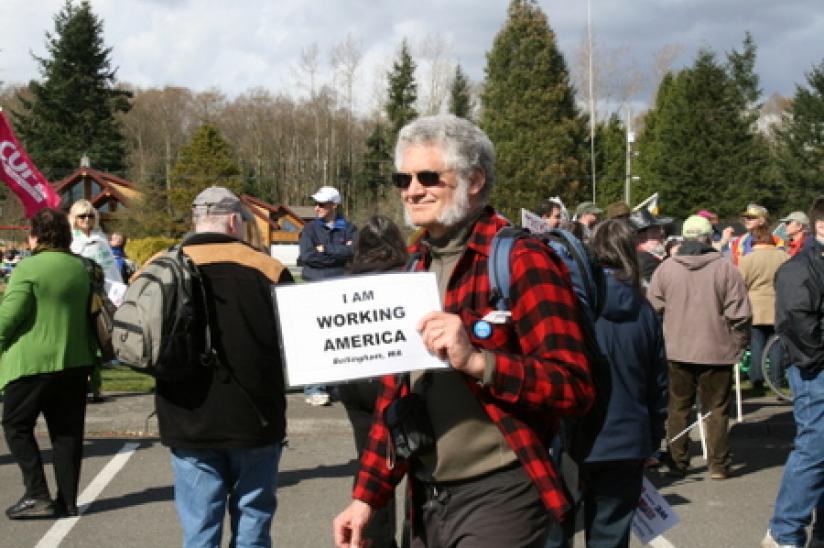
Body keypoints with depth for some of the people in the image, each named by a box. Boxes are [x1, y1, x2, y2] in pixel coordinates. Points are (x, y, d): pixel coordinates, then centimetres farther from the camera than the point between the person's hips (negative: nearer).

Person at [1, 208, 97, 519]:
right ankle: (67, 500, 12)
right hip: (75, 361, 6)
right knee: (68, 431, 11)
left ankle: (37, 495, -1)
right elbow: (93, 311, 16)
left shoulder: (28, 268, -12)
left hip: (33, 362, -6)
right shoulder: (81, 267, 8)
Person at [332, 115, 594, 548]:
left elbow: (575, 387, -16)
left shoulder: (522, 260, -11)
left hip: (497, 496, -7)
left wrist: (476, 361, -29)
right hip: (426, 499, 7)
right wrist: (366, 495, 13)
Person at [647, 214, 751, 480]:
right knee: (716, 409, 9)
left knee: (678, 408, 12)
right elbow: (740, 314, -9)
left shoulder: (666, 268, -2)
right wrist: (737, 345, 6)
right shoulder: (726, 269, -9)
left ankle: (677, 463, 14)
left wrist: (662, 340, 17)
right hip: (716, 351, -2)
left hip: (677, 351, 2)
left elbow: (652, 308, 3)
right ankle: (718, 465, 12)